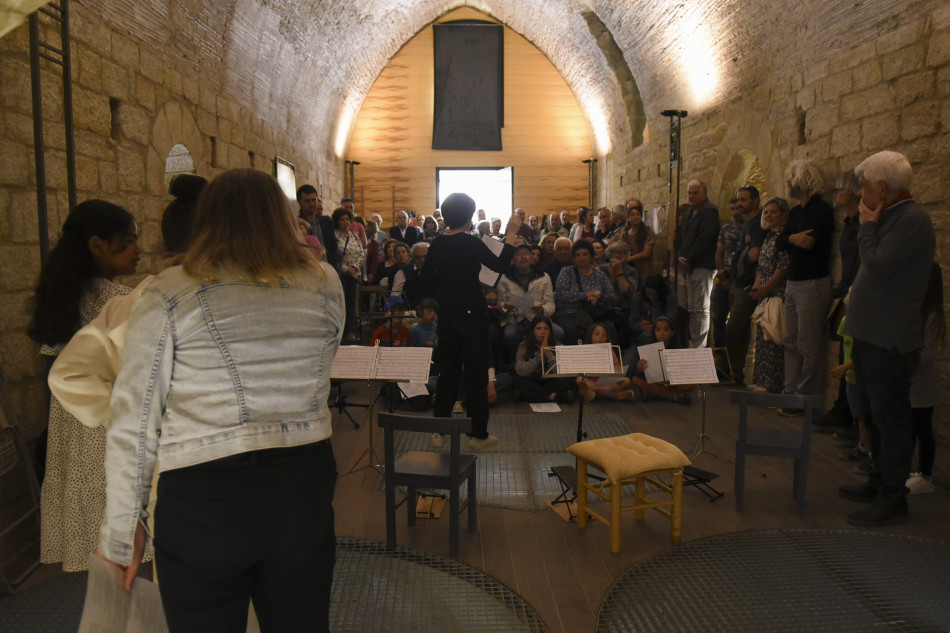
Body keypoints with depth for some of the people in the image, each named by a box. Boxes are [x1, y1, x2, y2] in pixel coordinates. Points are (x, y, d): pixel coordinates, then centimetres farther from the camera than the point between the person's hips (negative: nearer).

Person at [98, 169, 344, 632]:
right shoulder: (325, 287, 0)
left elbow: (133, 422, -4)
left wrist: (121, 529, 5)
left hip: (203, 496, -2)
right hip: (303, 482, 3)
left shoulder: (168, 297, -6)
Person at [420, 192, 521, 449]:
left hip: (447, 313, 6)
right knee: (476, 372, 2)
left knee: (447, 369, 14)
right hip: (471, 312, -6)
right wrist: (511, 235, -9)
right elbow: (500, 265, -13)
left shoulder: (437, 244, 4)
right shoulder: (470, 243, -15)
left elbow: (426, 278, 11)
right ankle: (478, 434, 9)